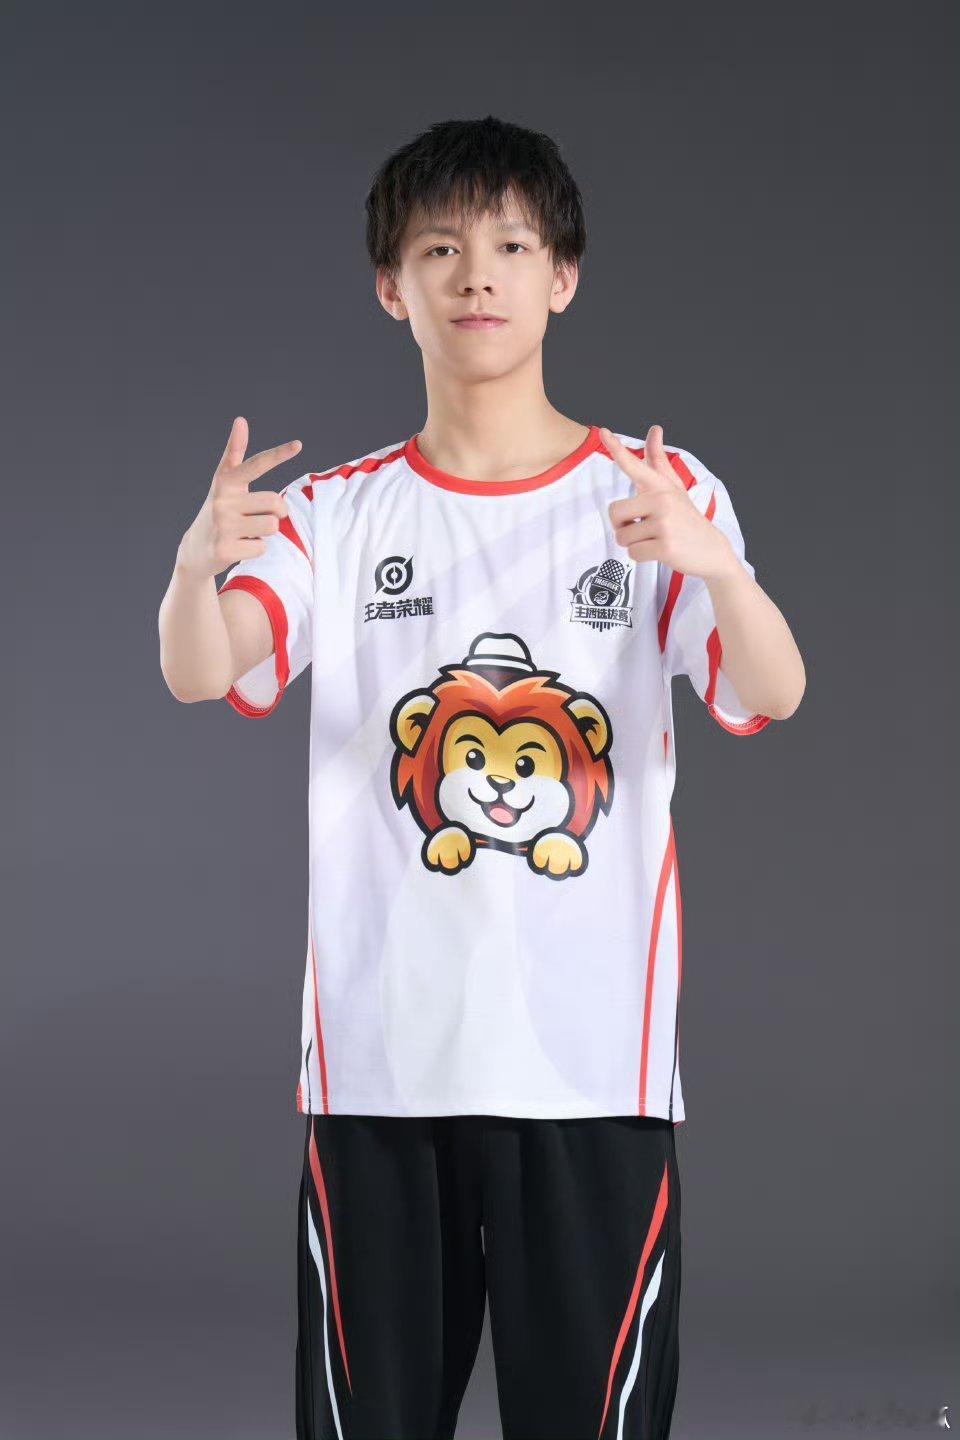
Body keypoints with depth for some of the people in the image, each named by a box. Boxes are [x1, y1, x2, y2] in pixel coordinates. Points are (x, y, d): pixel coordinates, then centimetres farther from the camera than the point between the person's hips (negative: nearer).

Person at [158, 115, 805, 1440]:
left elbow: (773, 697, -11)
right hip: (380, 1063, 1)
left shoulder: (660, 494, 3)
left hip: (593, 1065, -1)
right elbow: (200, 674, -9)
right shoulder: (337, 513, 7)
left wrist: (716, 567, -33)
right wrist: (197, 567, -32)